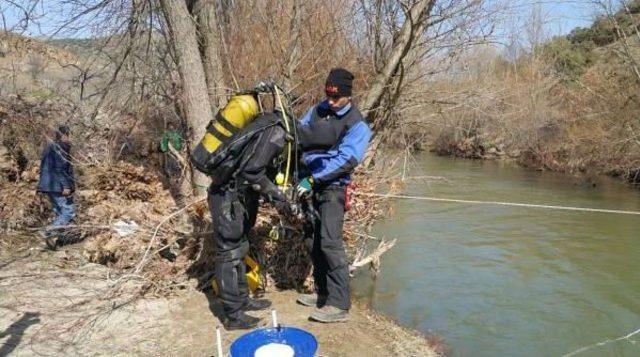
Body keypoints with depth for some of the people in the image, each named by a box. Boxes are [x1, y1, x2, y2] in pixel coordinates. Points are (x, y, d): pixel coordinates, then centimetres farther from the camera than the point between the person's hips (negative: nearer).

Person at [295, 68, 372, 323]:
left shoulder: (357, 126, -10)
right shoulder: (318, 110, 8)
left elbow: (346, 160, -20)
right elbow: (298, 134, 10)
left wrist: (313, 179, -25)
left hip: (332, 188, -7)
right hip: (310, 185, 7)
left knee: (329, 242, -13)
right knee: (315, 241, 12)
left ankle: (339, 304, -8)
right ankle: (322, 292, 26)